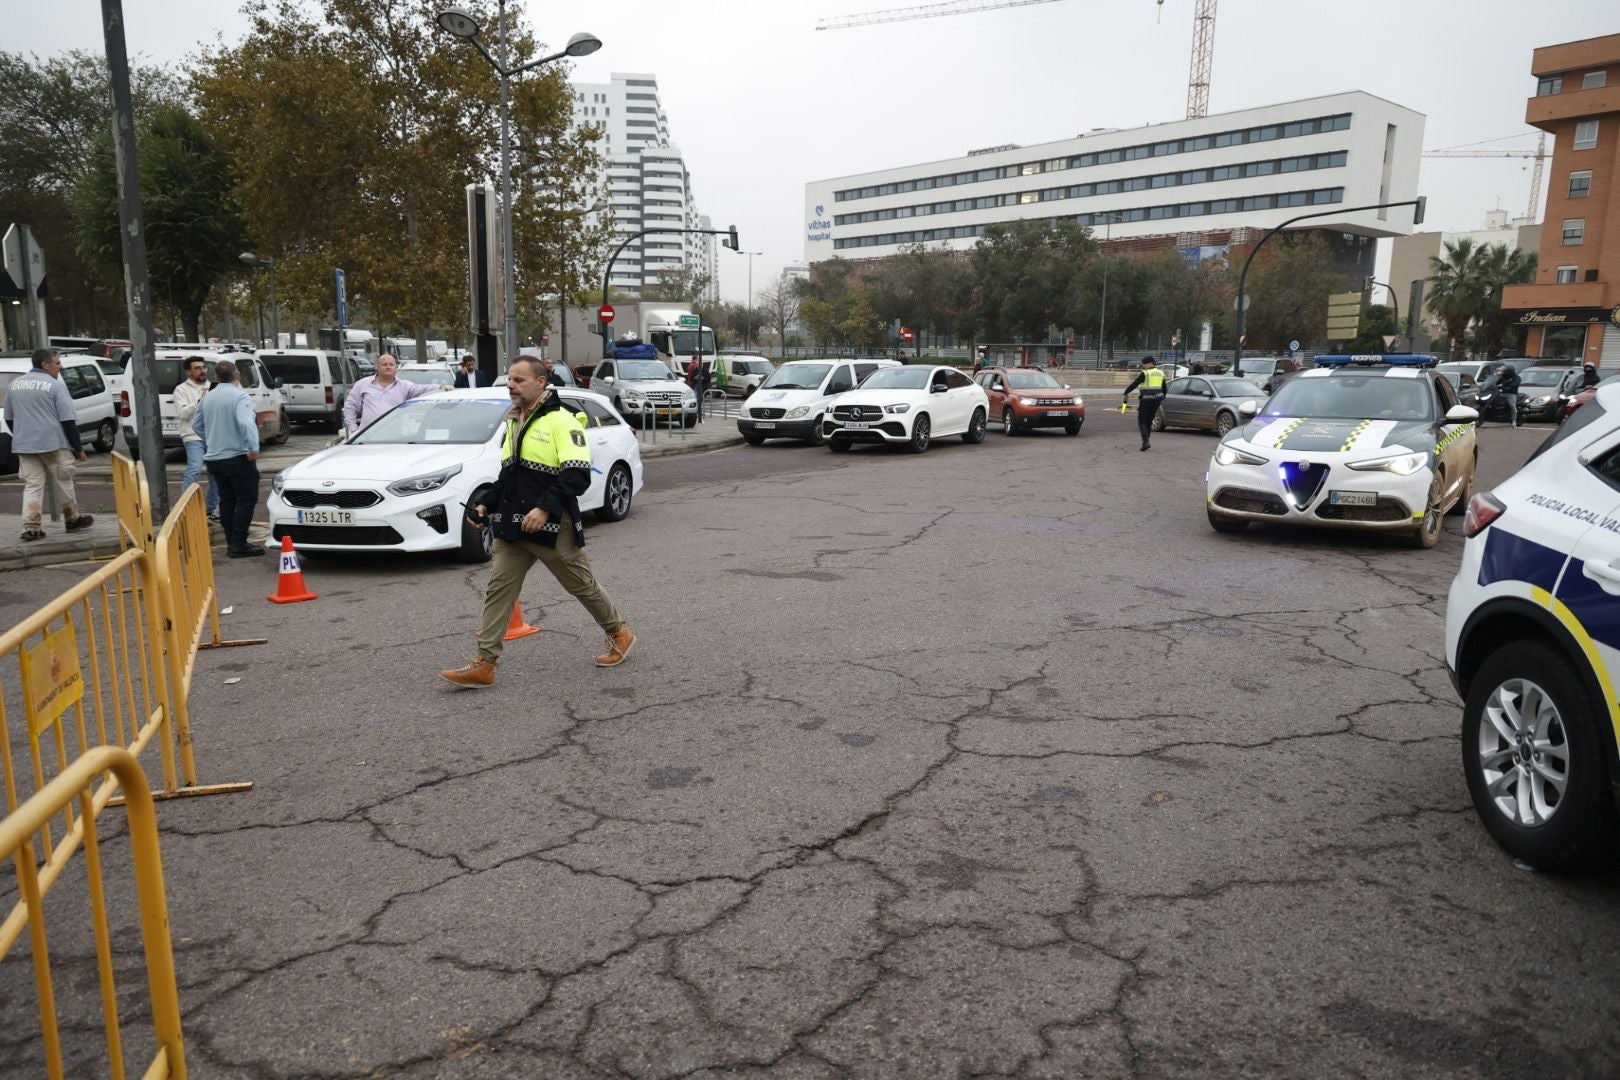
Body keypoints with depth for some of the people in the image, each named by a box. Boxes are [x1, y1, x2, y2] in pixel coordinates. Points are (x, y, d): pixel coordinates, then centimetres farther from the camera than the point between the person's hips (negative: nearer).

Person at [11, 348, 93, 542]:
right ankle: (73, 520, 22)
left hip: (24, 445, 5)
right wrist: (78, 447, -7)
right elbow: (67, 420, -12)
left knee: (32, 486, 5)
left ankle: (30, 528, -4)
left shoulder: (15, 384, 10)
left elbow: (10, 418, 17)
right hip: (52, 443, -5)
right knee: (64, 483, 10)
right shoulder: (55, 385, -9)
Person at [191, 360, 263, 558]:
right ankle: (238, 545, -9)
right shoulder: (239, 396, -13)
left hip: (213, 458, 7)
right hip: (237, 457, -7)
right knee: (246, 498, -3)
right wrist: (253, 448, -28)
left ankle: (231, 543, 14)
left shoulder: (208, 398, 10)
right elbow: (246, 422, -27)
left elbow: (196, 425, 17)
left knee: (226, 500, 12)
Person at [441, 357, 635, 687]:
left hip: (552, 527, -7)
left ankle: (619, 634, 30)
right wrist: (487, 505, 12)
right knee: (498, 591, 1)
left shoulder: (561, 421, -13)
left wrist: (545, 508, -29)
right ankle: (484, 665, 4)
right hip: (511, 527, 7)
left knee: (583, 586, 8)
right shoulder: (513, 423, 14)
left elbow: (577, 476, -21)